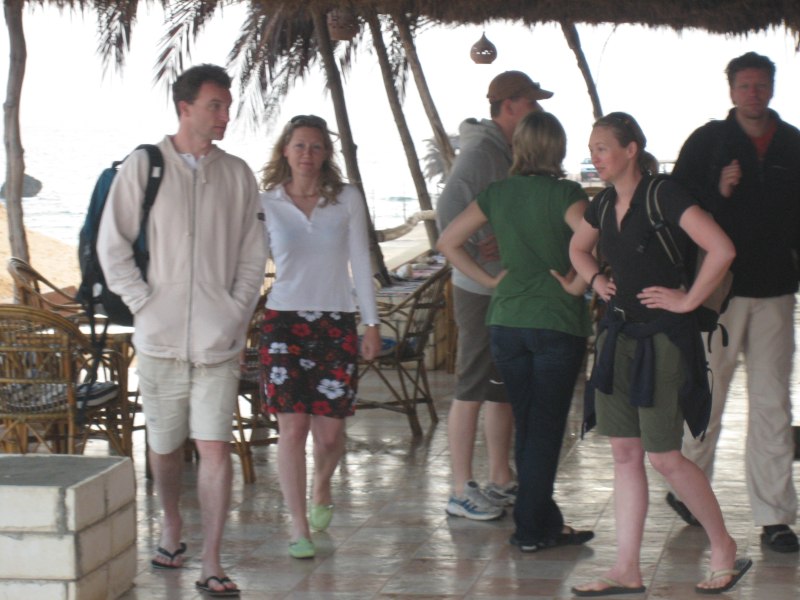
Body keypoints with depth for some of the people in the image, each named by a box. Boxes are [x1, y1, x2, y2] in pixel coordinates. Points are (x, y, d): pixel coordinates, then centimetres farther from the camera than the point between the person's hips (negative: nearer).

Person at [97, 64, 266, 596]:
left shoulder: (237, 174, 6)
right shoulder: (143, 167, 0)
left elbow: (253, 253, 11)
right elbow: (112, 246, 1)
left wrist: (236, 312, 1)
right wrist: (144, 303, -5)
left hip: (219, 341, 0)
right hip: (159, 338, 0)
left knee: (216, 449, -7)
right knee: (165, 447, 12)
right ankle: (172, 526, 37)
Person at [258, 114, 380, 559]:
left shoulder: (347, 199, 4)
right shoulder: (267, 203, 3)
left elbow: (361, 263, 7)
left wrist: (372, 324, 5)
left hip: (336, 322, 1)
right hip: (284, 321, -1)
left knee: (330, 431, 1)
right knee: (293, 427, -6)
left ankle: (321, 489, 34)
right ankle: (300, 529, 3)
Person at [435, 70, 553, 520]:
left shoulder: (512, 152, 13)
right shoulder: (480, 151, -15)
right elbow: (448, 211, -26)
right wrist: (475, 256, -21)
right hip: (481, 290, -9)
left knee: (505, 388, 15)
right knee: (473, 389, -4)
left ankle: (501, 481, 25)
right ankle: (462, 491, 2)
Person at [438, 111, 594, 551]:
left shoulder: (497, 194, 5)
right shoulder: (564, 193, -10)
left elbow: (448, 241, 9)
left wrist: (490, 280, 9)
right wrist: (578, 284, -11)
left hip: (506, 321, 5)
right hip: (558, 321, -5)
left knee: (526, 427, 13)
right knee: (546, 428, 3)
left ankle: (546, 522, 19)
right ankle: (530, 528, 5)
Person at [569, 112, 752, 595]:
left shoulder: (664, 198, -15)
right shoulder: (604, 205, 8)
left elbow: (722, 250, -25)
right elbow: (578, 247, 31)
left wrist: (688, 300, -18)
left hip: (662, 338, -8)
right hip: (619, 334, 8)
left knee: (663, 456, -4)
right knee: (625, 453, 7)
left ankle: (726, 552, 14)